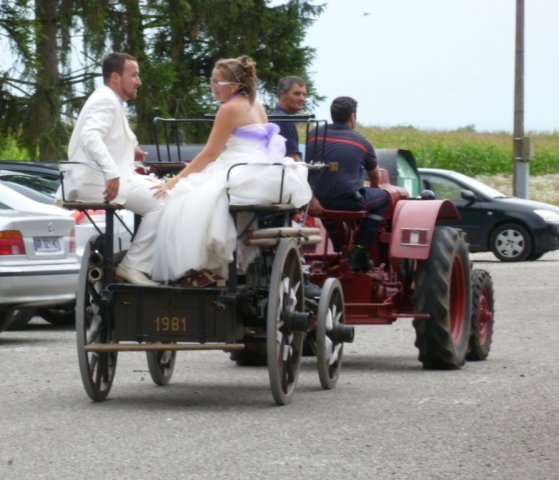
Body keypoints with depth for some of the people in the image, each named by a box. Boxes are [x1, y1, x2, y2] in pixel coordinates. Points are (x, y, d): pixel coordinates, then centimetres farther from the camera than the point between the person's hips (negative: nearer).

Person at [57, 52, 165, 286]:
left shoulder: (111, 101, 20)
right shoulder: (106, 100, -12)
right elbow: (90, 137, -29)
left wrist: (128, 149, 17)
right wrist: (111, 173, -36)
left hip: (102, 176, 11)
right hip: (97, 179, -11)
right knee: (162, 204, -16)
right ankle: (134, 265, -14)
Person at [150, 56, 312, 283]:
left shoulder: (230, 109, -7)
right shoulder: (256, 106, 20)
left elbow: (209, 154, -8)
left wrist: (175, 181, -5)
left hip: (246, 177, -10)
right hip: (267, 177, 10)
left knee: (193, 202, -15)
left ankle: (201, 266, -14)